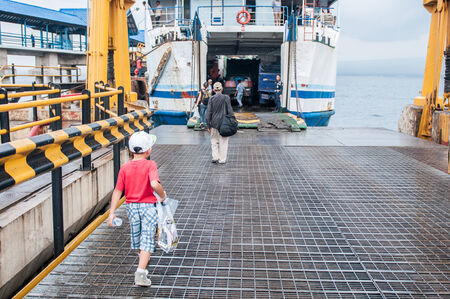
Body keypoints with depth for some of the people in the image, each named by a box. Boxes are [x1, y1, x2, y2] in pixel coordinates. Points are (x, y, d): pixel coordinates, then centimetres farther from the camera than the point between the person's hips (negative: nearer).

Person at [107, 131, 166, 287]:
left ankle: (143, 263, 48)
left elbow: (118, 191, -5)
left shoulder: (124, 168, -3)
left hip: (131, 206, 5)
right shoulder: (150, 165, -15)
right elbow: (155, 184, -31)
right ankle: (141, 272, -11)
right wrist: (162, 196, -11)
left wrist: (112, 213, -4)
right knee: (147, 240, 1)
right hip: (148, 206, -4)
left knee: (136, 236, 24)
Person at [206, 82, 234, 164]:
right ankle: (222, 159, 12)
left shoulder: (211, 99, -5)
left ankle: (215, 157, 9)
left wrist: (208, 125, 4)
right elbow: (230, 111, -5)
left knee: (214, 141, 16)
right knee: (223, 142, 8)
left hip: (214, 123, 1)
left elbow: (209, 112, -3)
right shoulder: (226, 98, -7)